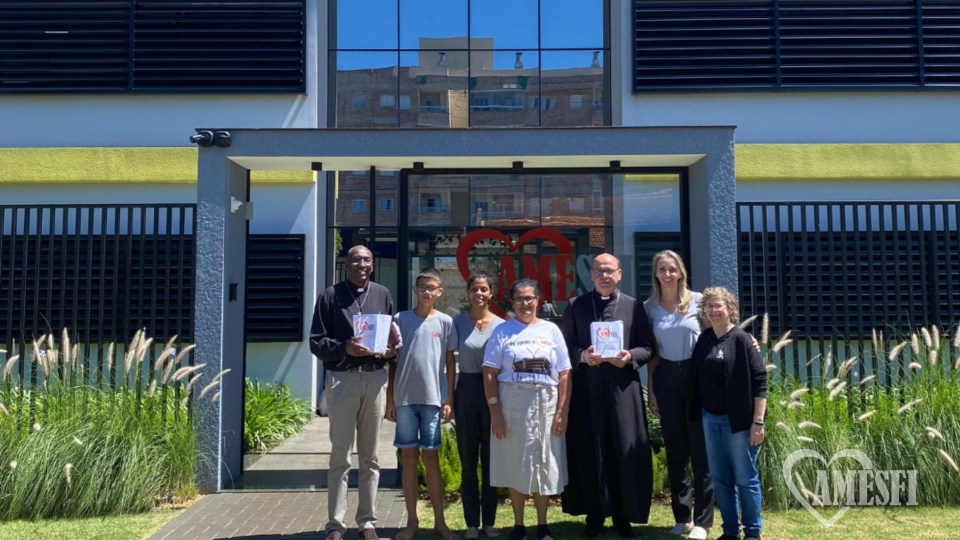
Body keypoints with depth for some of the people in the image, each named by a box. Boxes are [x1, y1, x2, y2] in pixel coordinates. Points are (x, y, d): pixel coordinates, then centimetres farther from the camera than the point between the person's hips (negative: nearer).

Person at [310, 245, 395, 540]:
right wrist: (344, 348, -17)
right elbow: (316, 341, -1)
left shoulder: (383, 295, 10)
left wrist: (391, 349, -7)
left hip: (375, 379, 3)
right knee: (340, 456, 2)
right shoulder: (331, 295, 1)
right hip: (342, 379, -3)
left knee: (370, 457, 9)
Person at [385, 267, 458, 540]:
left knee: (431, 458, 6)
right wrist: (390, 398, 2)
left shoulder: (445, 322, 2)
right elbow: (392, 361, 5)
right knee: (409, 458, 7)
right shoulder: (400, 319, 2)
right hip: (405, 399, 0)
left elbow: (450, 361, 5)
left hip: (432, 399, 0)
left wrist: (449, 399, 1)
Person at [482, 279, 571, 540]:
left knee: (544, 465, 8)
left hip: (546, 405, 1)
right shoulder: (503, 331, 1)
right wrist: (494, 411, -10)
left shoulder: (551, 330, 5)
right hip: (512, 404, -1)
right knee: (515, 464, 6)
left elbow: (564, 374, 2)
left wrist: (562, 411, -5)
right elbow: (489, 373, -3)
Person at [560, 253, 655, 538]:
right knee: (589, 451, 4)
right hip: (587, 389, 0)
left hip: (623, 388, 0)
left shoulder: (634, 306, 7)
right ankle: (594, 515, 16)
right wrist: (583, 356, -13)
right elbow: (564, 345, 5)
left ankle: (623, 515, 16)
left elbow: (647, 347, 6)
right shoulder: (576, 306, 6)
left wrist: (630, 357, -13)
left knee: (626, 450, 3)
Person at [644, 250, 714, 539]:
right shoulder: (649, 307, 5)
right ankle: (682, 516, 21)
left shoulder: (697, 300, -1)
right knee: (675, 450, 9)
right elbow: (651, 352, 7)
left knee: (700, 449, 1)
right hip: (666, 378, 2)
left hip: (696, 375, -2)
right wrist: (650, 391, 4)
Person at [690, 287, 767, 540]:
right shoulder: (704, 339, 6)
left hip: (738, 420, -5)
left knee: (745, 478, 5)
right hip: (710, 419, 5)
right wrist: (699, 413, 7)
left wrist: (758, 422, -15)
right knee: (720, 477, 12)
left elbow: (759, 381, -12)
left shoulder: (741, 340, -10)